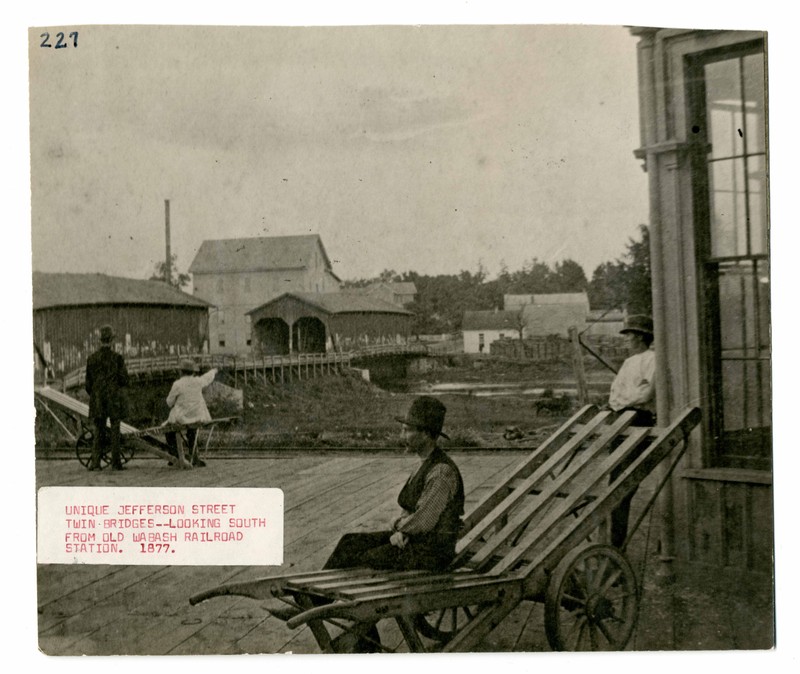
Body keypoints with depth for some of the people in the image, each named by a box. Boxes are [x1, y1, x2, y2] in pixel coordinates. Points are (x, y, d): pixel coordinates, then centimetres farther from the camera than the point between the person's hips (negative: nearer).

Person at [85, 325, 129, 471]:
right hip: (114, 398, -2)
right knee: (114, 431, 4)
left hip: (97, 399, 2)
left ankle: (95, 462, 2)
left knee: (99, 431, 9)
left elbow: (88, 383, 4)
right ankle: (116, 463, 5)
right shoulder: (117, 358, -7)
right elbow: (124, 380, -7)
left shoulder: (92, 358, 0)